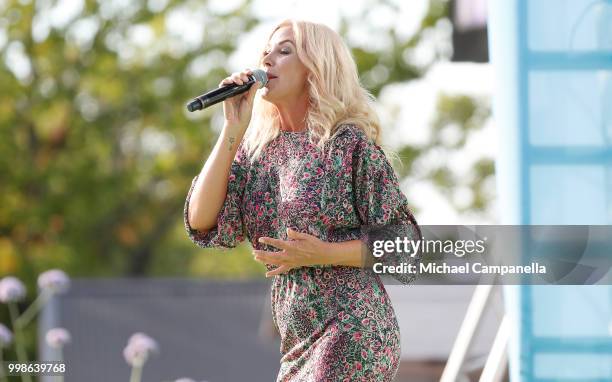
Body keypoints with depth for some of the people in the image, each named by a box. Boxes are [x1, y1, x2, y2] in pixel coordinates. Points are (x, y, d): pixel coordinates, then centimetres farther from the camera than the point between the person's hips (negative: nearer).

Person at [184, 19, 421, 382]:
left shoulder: (350, 144, -6)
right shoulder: (257, 151, 10)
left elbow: (402, 242, -5)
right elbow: (202, 222, -2)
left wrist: (321, 254, -18)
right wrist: (233, 129, -3)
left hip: (352, 334, -6)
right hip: (299, 346, 6)